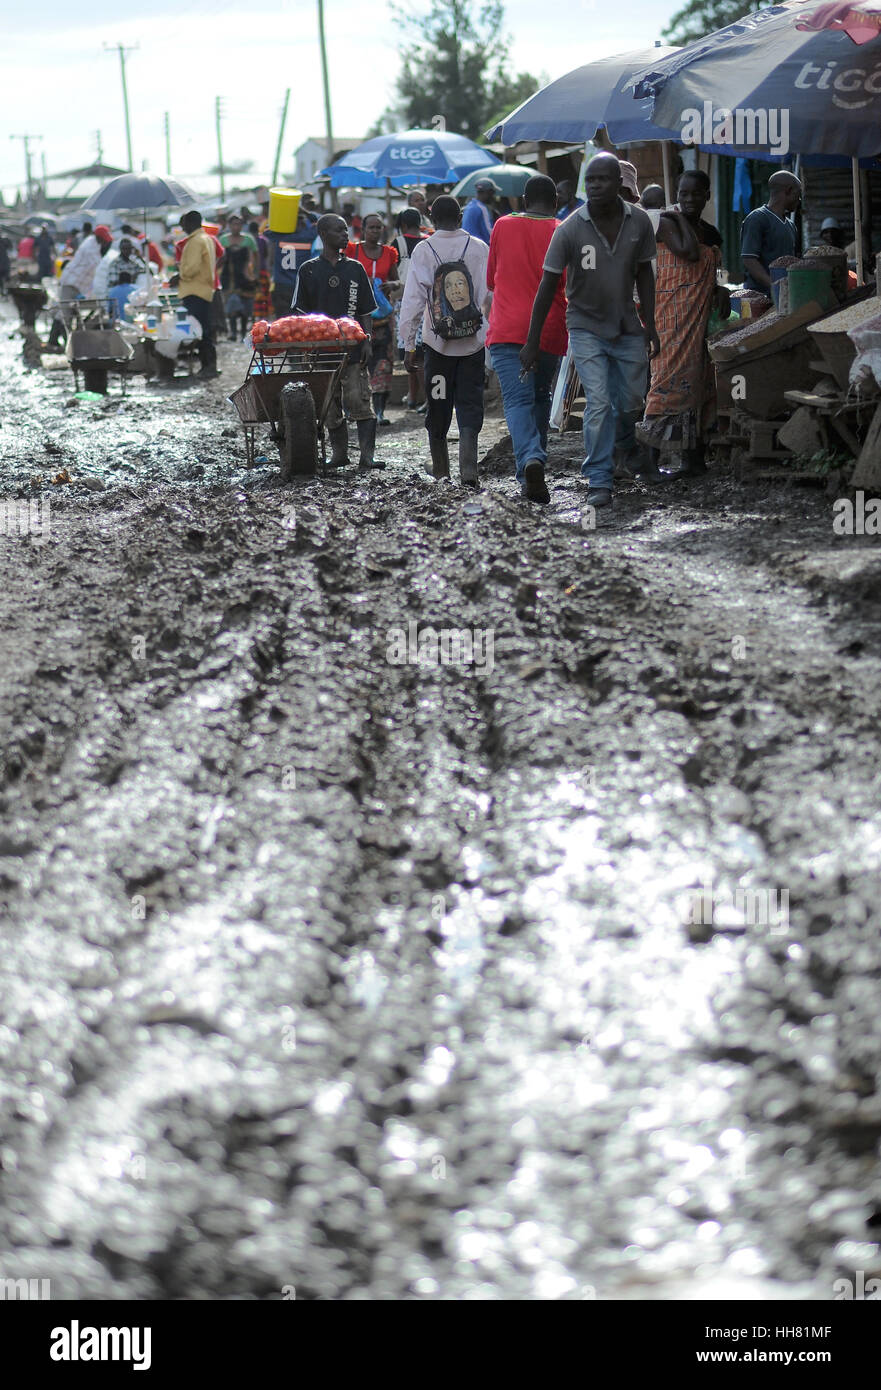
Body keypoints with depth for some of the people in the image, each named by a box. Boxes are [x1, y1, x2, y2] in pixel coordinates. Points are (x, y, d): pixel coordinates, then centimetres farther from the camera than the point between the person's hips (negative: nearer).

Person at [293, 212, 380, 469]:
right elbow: (301, 312, 6)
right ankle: (339, 453, 15)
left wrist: (366, 341, 0)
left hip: (352, 349, 0)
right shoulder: (309, 270, 5)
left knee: (359, 400, -9)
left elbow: (365, 311, 10)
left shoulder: (355, 269, 9)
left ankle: (367, 454, -11)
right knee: (330, 405, 6)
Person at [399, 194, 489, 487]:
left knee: (438, 408, 11)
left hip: (438, 342, 0)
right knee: (470, 405, 2)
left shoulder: (423, 251, -3)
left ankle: (440, 470, 18)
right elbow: (490, 295, -1)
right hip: (473, 342, 0)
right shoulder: (478, 248, -1)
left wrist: (408, 344, 2)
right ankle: (468, 468, -15)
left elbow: (413, 300, -4)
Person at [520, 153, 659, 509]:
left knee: (632, 405, 8)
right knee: (599, 403, -14)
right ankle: (599, 482, -6)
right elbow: (548, 285, -11)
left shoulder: (638, 222, -7)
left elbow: (644, 273, 6)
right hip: (587, 327, -3)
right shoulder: (570, 229, -16)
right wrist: (533, 342, -10)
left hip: (627, 327, 3)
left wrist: (650, 325, 5)